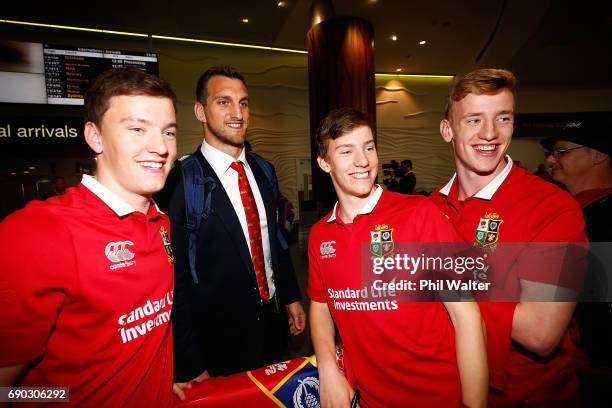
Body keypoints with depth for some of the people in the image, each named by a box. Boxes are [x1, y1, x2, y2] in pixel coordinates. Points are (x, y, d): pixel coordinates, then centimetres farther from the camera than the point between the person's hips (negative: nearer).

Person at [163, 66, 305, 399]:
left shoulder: (262, 171, 1)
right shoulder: (180, 182, -19)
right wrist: (189, 365, -12)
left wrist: (291, 297, 11)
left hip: (275, 325, 6)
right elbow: (177, 280, -17)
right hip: (220, 340, -6)